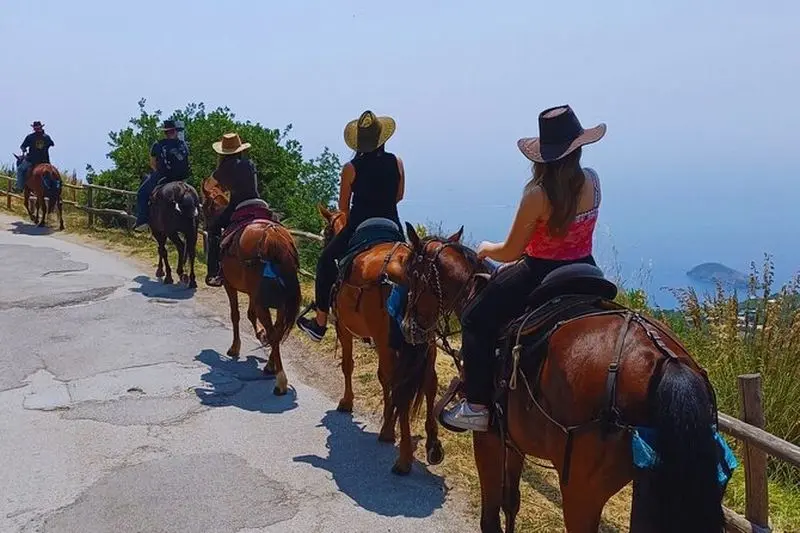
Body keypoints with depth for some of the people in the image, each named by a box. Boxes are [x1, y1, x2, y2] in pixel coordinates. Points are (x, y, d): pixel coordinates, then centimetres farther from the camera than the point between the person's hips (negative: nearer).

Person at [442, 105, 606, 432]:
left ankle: (477, 407, 8)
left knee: (476, 320, 10)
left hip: (541, 278, -7)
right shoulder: (592, 181, -5)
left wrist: (486, 249, 6)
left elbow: (509, 252, -13)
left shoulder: (538, 193, -22)